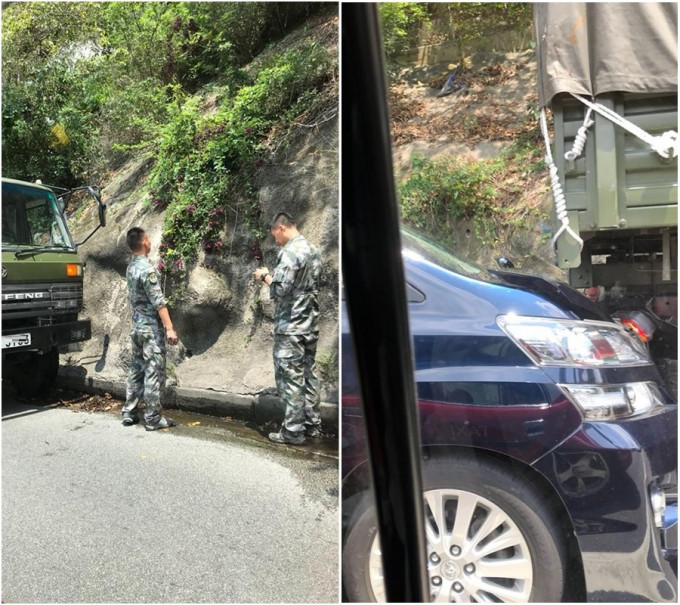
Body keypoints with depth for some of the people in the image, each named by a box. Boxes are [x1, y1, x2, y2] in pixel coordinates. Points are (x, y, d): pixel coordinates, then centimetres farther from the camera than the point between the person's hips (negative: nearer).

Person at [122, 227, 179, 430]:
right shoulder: (146, 268, -18)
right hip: (151, 328, -9)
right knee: (154, 373, -3)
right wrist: (169, 328, -21)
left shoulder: (131, 267, 10)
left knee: (137, 370, 14)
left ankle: (129, 413, 20)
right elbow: (158, 302, -22)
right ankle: (153, 418, 3)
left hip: (137, 326, 9)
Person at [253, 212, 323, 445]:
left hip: (290, 327, -8)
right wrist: (273, 275, 16)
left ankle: (293, 430, 6)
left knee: (290, 377, -1)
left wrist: (265, 275, -4)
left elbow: (280, 289, -22)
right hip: (311, 325, 9)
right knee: (308, 374, 14)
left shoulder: (289, 252, -15)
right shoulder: (313, 251, 12)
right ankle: (312, 424, 22)